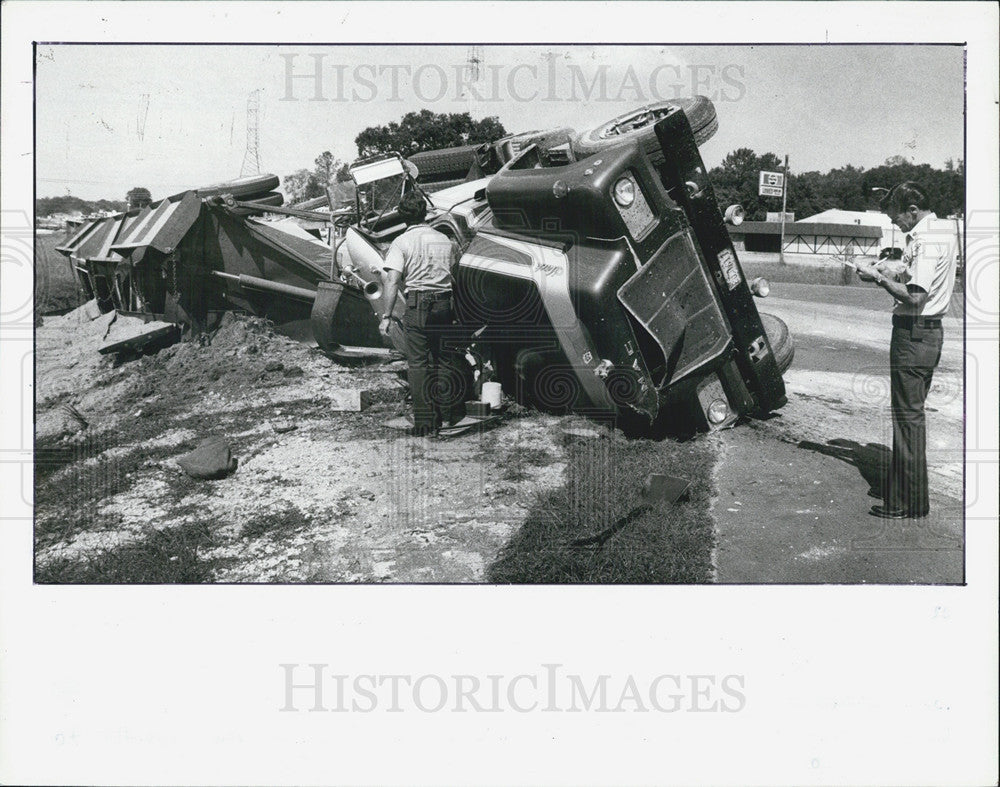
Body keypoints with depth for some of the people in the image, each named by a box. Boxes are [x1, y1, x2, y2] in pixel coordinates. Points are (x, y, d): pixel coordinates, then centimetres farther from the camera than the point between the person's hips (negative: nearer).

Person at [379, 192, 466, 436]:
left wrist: (386, 316, -11)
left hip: (417, 303, -4)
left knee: (418, 362, 1)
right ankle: (451, 412, 22)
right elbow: (454, 274, 12)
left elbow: (393, 280, -12)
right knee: (445, 358, 16)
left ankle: (425, 421, 1)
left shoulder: (401, 242, -3)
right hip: (443, 302, 4)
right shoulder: (444, 240, 11)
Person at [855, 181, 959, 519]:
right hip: (930, 330, 10)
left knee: (908, 417, -5)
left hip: (914, 334, -10)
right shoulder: (946, 230, 13)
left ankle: (909, 502, 1)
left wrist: (879, 278, -14)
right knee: (909, 414, 17)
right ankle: (900, 487, 26)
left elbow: (915, 297, -25)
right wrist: (896, 271, 9)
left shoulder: (925, 240, -19)